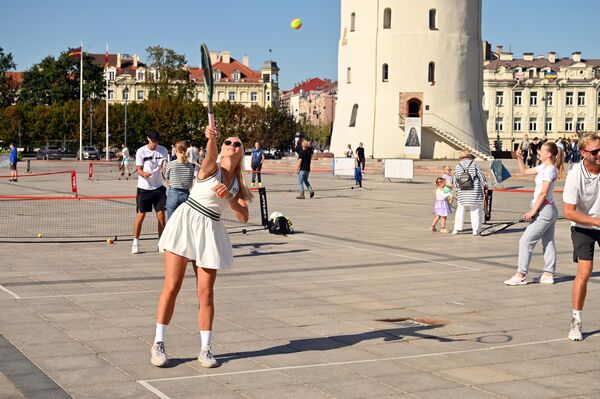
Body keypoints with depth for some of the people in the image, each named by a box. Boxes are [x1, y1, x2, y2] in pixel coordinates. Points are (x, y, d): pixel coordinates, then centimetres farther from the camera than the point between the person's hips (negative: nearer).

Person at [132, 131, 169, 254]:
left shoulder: (163, 150, 2)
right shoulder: (141, 151, -5)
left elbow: (165, 166, -2)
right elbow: (138, 169, -6)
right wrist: (144, 173, -28)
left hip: (158, 187, 2)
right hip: (144, 188, -2)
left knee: (161, 215, 1)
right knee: (140, 215, -1)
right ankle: (135, 243, 9)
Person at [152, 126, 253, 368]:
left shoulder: (237, 185, 10)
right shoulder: (211, 169, -4)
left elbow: (243, 217, 0)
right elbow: (210, 156, -29)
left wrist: (228, 198, -17)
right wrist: (211, 139, -52)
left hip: (210, 232, 4)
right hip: (185, 223, -4)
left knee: (206, 293, 3)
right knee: (172, 287, -4)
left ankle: (205, 349, 13)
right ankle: (158, 344, 8)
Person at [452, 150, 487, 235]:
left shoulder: (458, 166, 5)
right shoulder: (474, 164, -5)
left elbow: (455, 180, 11)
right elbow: (481, 175, -3)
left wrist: (457, 189, 24)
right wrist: (485, 184, 10)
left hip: (462, 193, 3)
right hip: (475, 192, -3)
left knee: (460, 210, 12)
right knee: (476, 210, 5)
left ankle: (457, 229, 10)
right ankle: (475, 230, 3)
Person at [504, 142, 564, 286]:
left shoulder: (550, 170, -16)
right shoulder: (543, 167, 12)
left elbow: (543, 193, -20)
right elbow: (524, 171, 22)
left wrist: (533, 211, -20)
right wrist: (519, 158, 9)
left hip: (544, 210, -10)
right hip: (548, 210, 10)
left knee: (526, 241, -8)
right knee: (548, 242, 11)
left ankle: (521, 275, -6)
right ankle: (548, 274, 15)